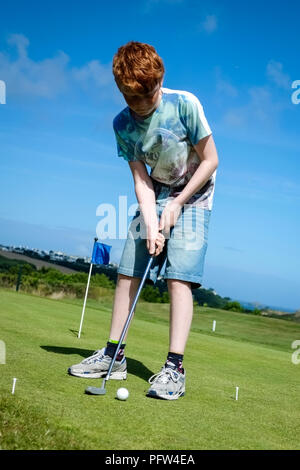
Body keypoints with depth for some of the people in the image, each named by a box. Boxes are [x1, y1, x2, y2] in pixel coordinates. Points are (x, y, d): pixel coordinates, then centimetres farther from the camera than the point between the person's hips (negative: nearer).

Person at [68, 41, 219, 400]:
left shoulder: (184, 104, -20)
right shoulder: (123, 124, -8)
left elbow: (210, 160, -14)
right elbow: (140, 177, -8)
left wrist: (177, 204, -15)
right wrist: (151, 222, -22)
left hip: (193, 194, -4)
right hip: (155, 194, 5)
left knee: (178, 275, -17)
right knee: (127, 270, 0)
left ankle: (174, 367, -14)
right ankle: (114, 355, 10)